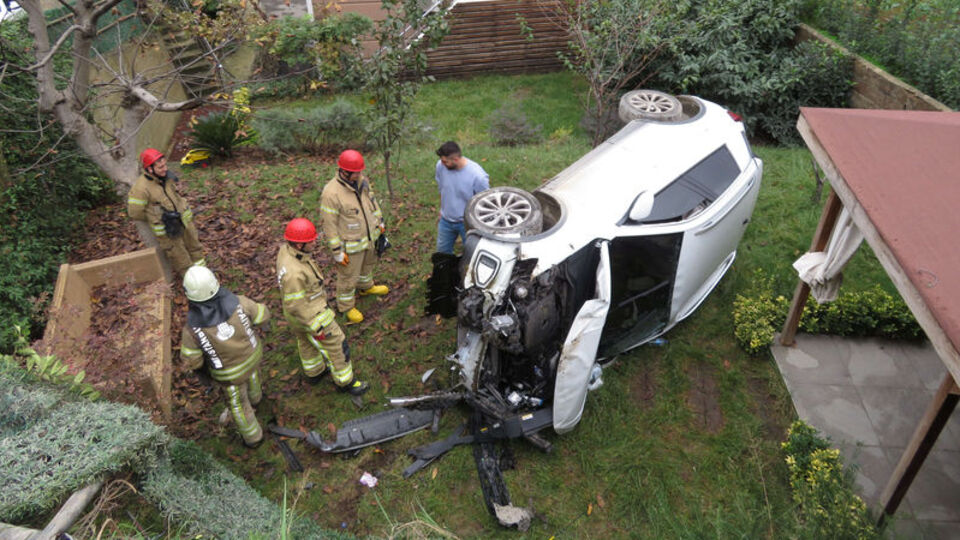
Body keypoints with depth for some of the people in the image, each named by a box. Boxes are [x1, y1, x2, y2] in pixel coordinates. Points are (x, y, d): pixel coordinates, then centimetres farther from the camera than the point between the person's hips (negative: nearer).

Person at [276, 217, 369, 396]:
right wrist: (317, 327, -21)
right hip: (309, 313, -9)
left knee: (307, 340, 29)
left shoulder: (286, 249, -12)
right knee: (334, 344, 10)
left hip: (300, 305, 9)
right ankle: (345, 381, 30)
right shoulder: (294, 272, -40)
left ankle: (314, 372, 53)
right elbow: (296, 305, -30)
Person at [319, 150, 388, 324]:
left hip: (369, 236, 7)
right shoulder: (331, 193, -30)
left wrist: (380, 222, 15)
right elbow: (329, 225, -23)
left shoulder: (361, 181, -8)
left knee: (368, 264, 32)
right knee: (348, 277, 12)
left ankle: (366, 287, 61)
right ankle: (346, 306, 36)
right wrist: (337, 252, -19)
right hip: (350, 244, -7)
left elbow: (372, 200, 10)